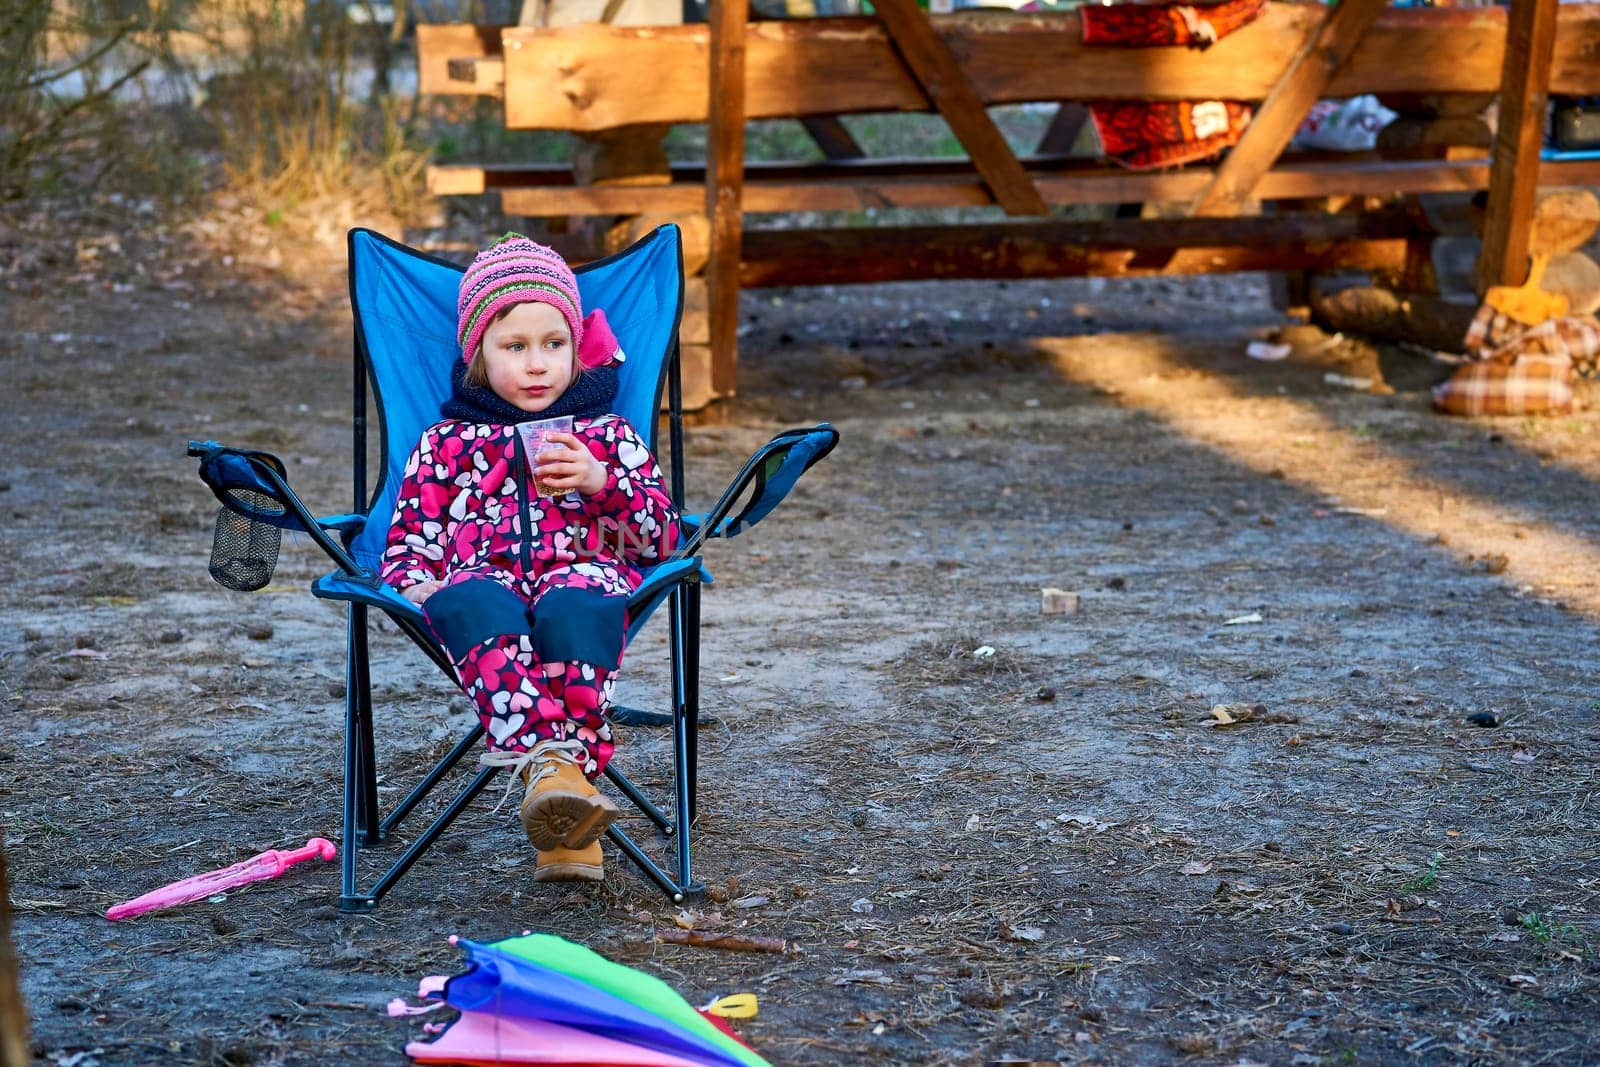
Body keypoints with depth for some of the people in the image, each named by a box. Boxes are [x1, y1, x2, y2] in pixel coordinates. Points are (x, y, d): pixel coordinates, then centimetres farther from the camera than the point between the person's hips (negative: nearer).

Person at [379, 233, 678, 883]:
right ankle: (546, 765, -60)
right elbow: (407, 542, 22)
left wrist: (602, 483, 0)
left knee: (573, 609, -41)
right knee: (476, 607, -41)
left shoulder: (606, 434, 25)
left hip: (583, 571, 0)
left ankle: (561, 767, -54)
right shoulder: (445, 443, 26)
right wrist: (418, 584, -3)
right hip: (483, 577, 0)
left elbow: (663, 535, 19)